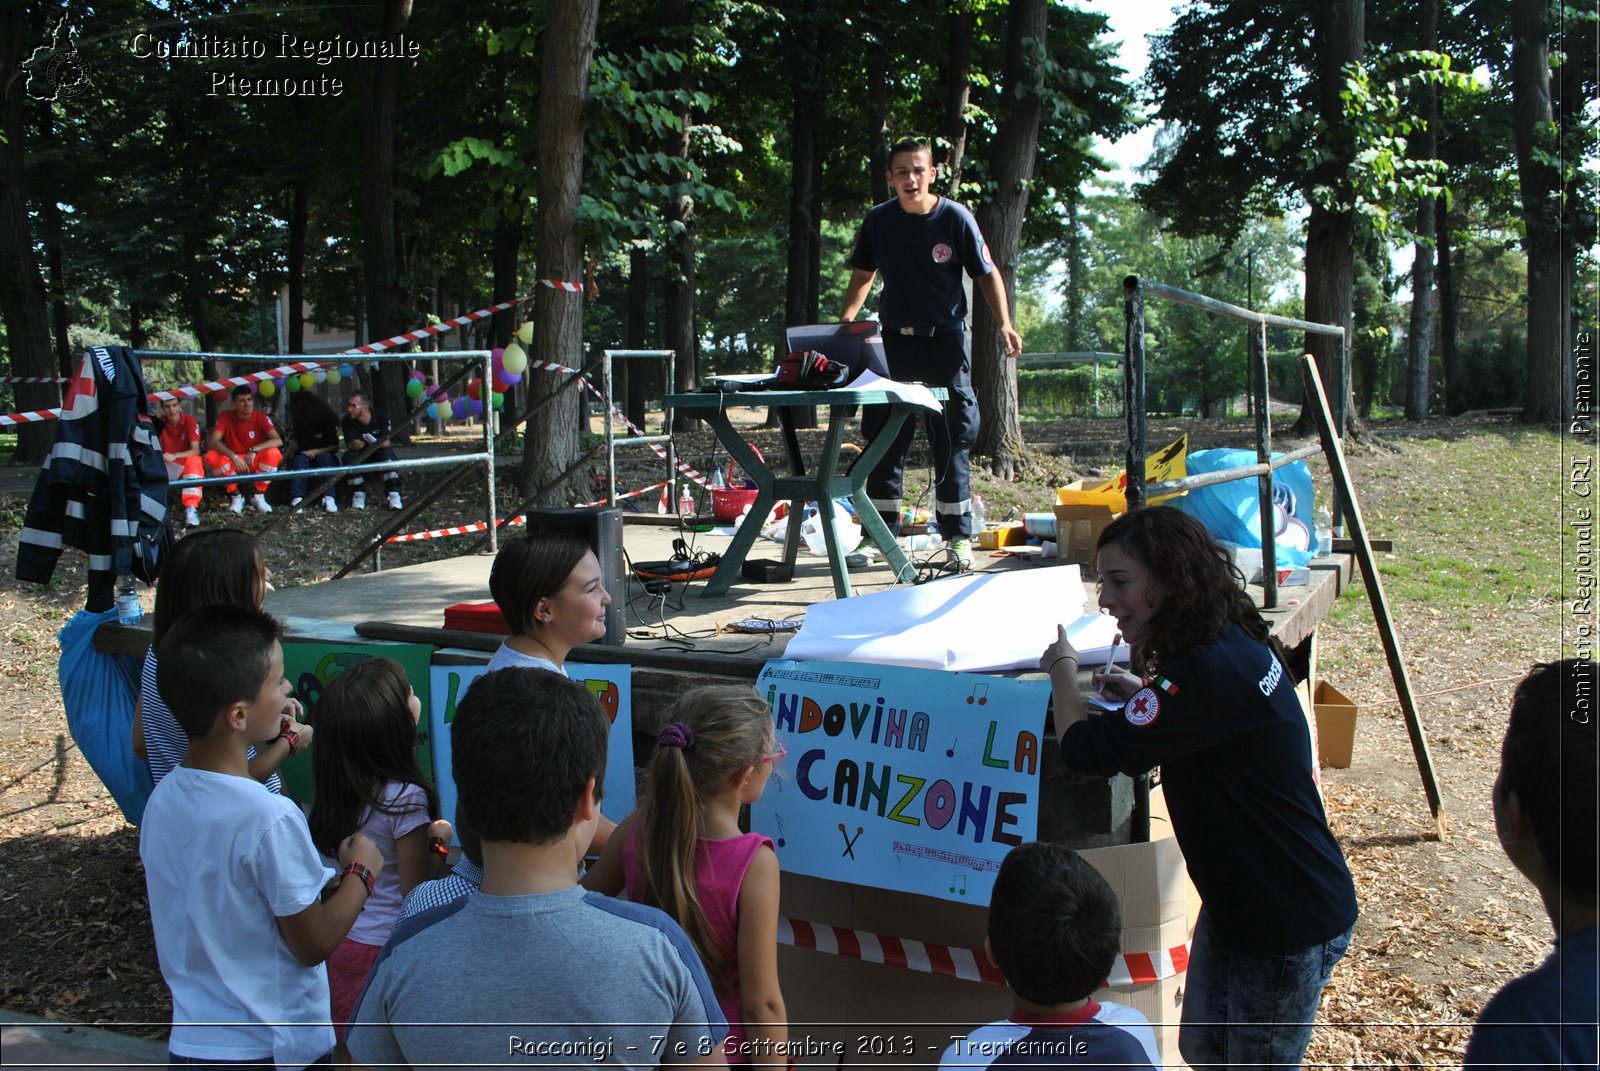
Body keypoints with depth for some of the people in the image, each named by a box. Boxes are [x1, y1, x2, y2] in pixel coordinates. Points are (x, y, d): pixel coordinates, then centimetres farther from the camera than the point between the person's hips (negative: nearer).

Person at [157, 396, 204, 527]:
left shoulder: (191, 422, -9)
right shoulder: (159, 423, -3)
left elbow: (196, 451, -20)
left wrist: (175, 456, -38)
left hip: (189, 464, -2)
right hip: (168, 467, 2)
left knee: (193, 460, -36)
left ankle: (191, 508, -44)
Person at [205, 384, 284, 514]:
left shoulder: (260, 418, -11)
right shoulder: (225, 416, -10)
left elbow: (278, 441, -24)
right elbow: (213, 442, -22)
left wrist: (254, 450, -38)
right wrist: (233, 456, -39)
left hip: (256, 463, -1)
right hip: (233, 464, 1)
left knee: (273, 453, -31)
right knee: (212, 456, -29)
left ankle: (258, 496, -11)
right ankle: (236, 496, -9)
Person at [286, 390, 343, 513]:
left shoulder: (328, 422, -5)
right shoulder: (297, 424, 4)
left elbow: (335, 447, -6)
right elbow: (293, 447, 3)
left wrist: (316, 452, -17)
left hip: (326, 458, -2)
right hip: (305, 459, 2)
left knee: (325, 457, -34)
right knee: (300, 458, -30)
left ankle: (329, 498, -45)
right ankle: (297, 498, -46)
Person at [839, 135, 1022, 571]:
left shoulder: (956, 218, -7)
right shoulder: (878, 220, 1)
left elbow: (987, 274, -1)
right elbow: (863, 275, 12)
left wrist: (1004, 323, -13)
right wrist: (846, 320, -5)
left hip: (946, 341, -2)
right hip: (895, 340, 2)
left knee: (953, 440, 0)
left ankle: (958, 537, 8)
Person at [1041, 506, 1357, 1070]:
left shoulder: (1210, 670, -30)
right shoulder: (1240, 642, 1)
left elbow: (1087, 751, -27)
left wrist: (1062, 667, -9)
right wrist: (1143, 695, 5)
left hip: (1291, 924, -9)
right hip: (1235, 902, 9)